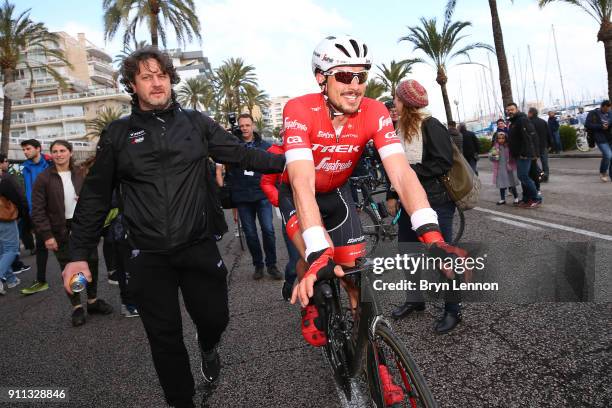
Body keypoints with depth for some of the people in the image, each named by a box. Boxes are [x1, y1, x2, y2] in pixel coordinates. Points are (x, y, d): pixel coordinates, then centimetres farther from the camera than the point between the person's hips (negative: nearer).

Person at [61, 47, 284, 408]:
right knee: (165, 338, 6)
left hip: (199, 248, 1)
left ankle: (209, 348, 44)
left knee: (215, 317, 7)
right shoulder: (117, 134, 4)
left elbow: (241, 154, 3)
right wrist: (79, 253, 2)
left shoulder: (196, 123, 5)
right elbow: (96, 196, 6)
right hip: (149, 257, 0)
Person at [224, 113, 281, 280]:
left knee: (268, 230, -6)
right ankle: (258, 265, 20)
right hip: (242, 198, 1)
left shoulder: (265, 146, 5)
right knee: (250, 233, 6)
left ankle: (271, 265, 9)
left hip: (262, 195, -1)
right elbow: (229, 173, 9)